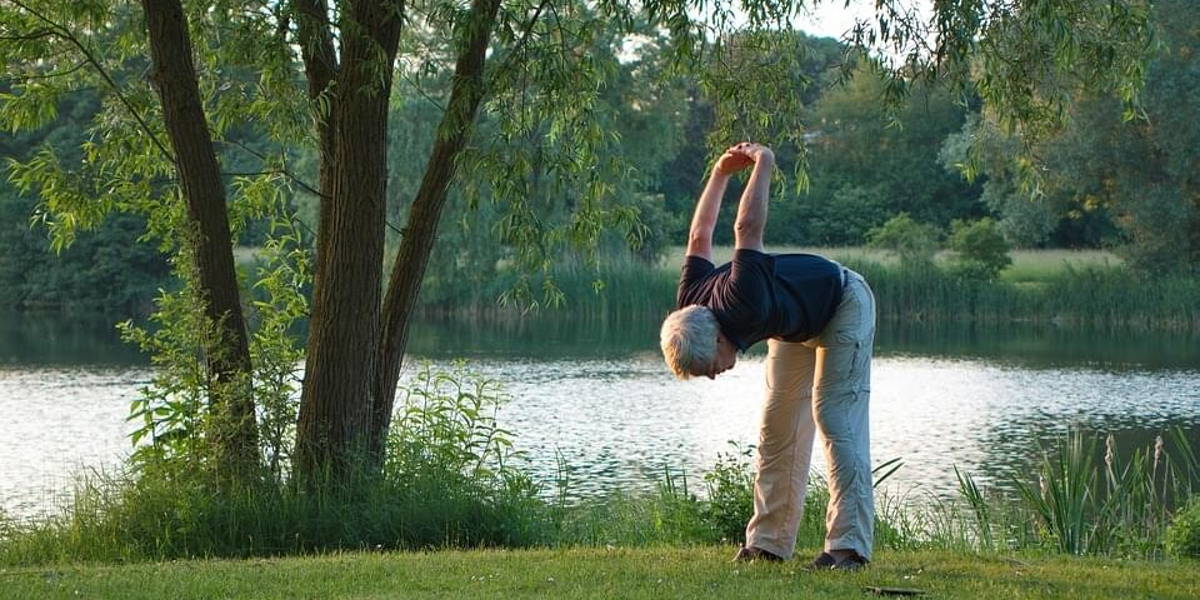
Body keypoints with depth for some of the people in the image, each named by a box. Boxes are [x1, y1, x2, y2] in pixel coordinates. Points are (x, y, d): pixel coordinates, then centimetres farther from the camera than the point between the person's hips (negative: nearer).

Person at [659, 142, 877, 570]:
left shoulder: (742, 305, -43)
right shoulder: (690, 307, -19)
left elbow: (747, 229, -40)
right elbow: (700, 238, -3)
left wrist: (763, 165, -27)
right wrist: (721, 174, 2)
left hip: (843, 304, -8)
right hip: (796, 325, 8)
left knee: (836, 420, -18)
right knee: (778, 430, 3)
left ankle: (849, 545, -24)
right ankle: (768, 543, 4)